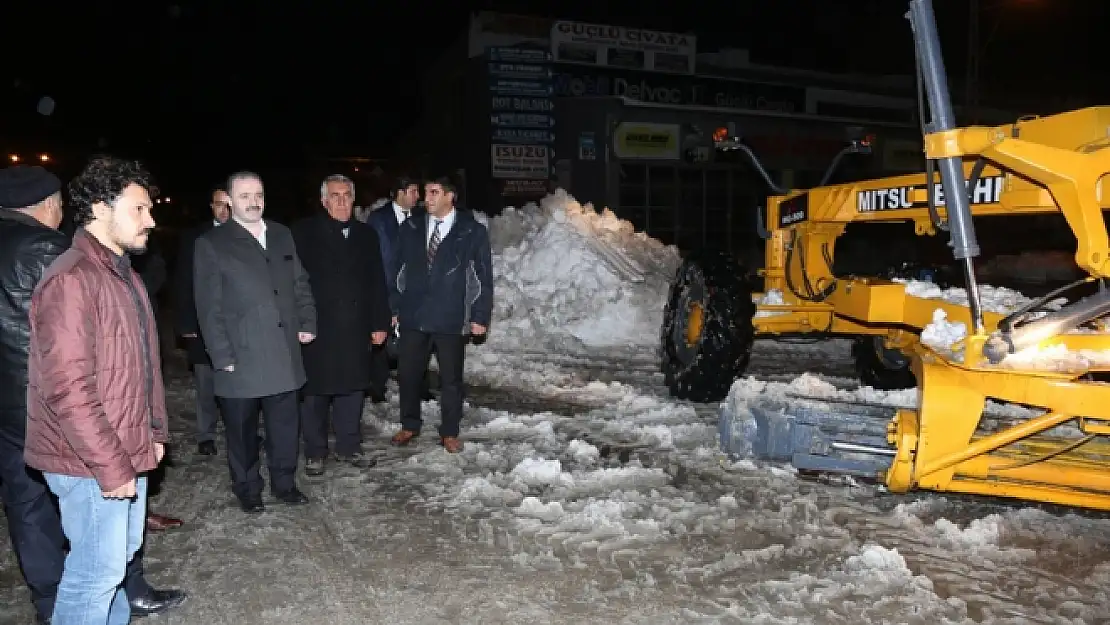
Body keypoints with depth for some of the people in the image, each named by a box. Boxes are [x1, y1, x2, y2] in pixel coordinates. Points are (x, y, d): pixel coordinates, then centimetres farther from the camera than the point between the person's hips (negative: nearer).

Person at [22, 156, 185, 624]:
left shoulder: (123, 273, 12)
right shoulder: (70, 279, -20)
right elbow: (68, 389, -24)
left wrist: (154, 431, 14)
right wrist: (111, 466, -21)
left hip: (126, 452, 9)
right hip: (91, 463, -9)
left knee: (121, 552, 21)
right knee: (98, 568, 2)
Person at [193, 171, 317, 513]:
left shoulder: (282, 235, 10)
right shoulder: (211, 244, -4)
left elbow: (300, 283, 16)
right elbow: (209, 307, -7)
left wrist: (307, 322, 4)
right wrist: (223, 356, -11)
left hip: (283, 353, 4)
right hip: (241, 358, -4)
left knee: (286, 424, 11)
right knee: (242, 429, 10)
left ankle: (284, 482, 29)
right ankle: (247, 488, 27)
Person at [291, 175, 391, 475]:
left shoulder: (366, 235, 10)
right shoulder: (304, 232, -3)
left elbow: (377, 283, 10)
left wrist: (380, 324, 7)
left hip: (355, 329, 4)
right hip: (317, 328, -3)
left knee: (352, 389, 11)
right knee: (315, 392, 6)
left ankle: (349, 446, 25)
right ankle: (315, 453, 19)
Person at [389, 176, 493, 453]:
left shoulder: (473, 232, -1)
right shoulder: (410, 228, 7)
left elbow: (484, 278, 0)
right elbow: (398, 271, 12)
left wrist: (480, 316, -4)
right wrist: (394, 307, 7)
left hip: (451, 320, -2)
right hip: (412, 316, 3)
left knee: (451, 379, 7)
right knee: (408, 374, 10)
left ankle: (450, 433, 22)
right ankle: (409, 425, 29)